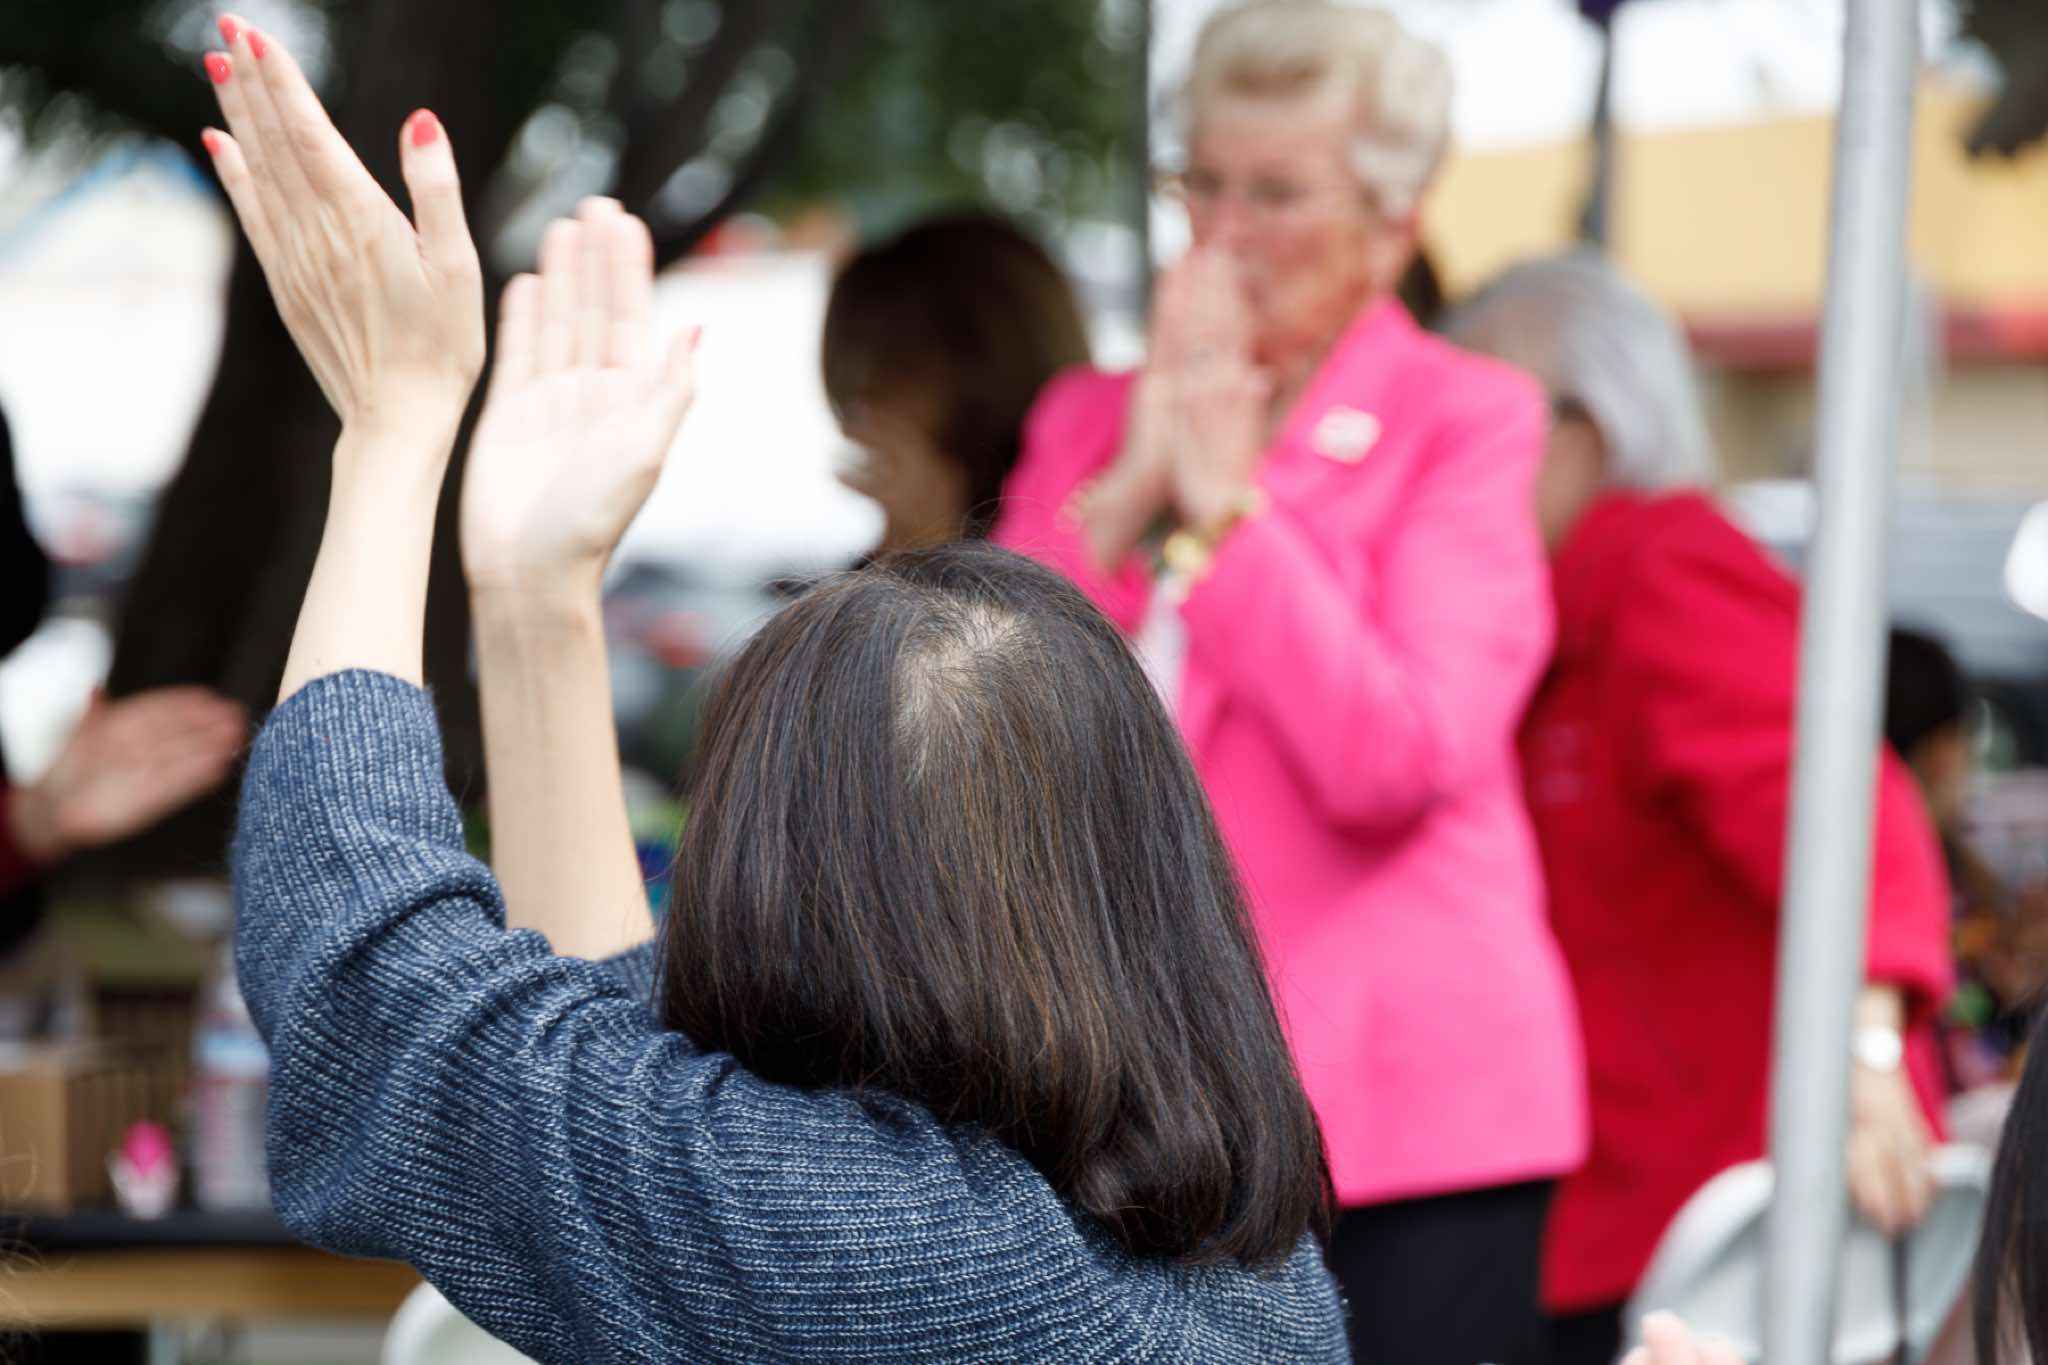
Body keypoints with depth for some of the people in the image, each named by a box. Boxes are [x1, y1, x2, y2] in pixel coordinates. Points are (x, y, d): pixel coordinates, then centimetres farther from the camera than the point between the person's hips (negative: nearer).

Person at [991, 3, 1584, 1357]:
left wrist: (1225, 502, -9)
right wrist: (1129, 492, -5)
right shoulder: (1090, 419, 15)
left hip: (1397, 1098, -4)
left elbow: (1401, 757, -13)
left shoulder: (1465, 420, 0)